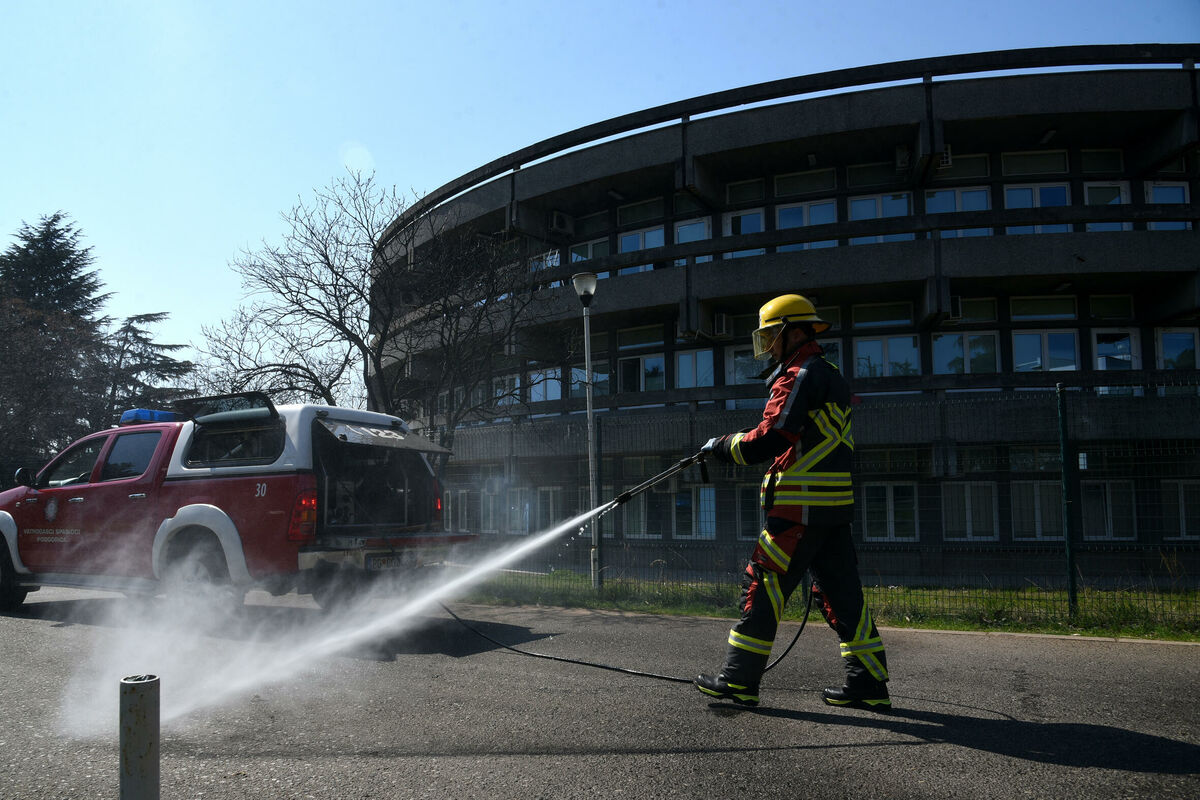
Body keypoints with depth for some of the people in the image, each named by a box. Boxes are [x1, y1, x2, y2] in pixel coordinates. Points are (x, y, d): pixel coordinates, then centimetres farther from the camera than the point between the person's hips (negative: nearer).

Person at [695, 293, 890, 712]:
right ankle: (868, 684, 14)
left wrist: (722, 445, -3)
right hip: (834, 505, 10)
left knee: (762, 587, -2)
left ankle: (739, 680, 4)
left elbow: (768, 440, -18)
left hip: (800, 506, -10)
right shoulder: (830, 376, 22)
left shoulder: (800, 376, -11)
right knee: (841, 593, 11)